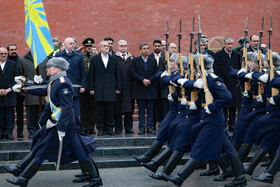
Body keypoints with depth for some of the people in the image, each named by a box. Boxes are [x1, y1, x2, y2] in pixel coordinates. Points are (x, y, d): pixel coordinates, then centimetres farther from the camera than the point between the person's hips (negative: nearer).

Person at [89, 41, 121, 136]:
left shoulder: (114, 59, 11)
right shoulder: (94, 59, 7)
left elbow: (117, 75, 11)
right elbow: (91, 75, 5)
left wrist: (118, 88, 5)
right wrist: (91, 88, -2)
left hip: (111, 89, 1)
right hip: (98, 89, -1)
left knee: (110, 109, 1)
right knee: (99, 109, 0)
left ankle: (109, 127, 10)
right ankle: (100, 128, 8)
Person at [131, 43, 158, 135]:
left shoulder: (153, 61, 12)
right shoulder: (135, 61, 7)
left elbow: (156, 73, 4)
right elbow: (133, 73, -3)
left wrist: (148, 80, -11)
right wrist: (143, 80, -14)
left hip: (151, 89, 1)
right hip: (139, 89, -1)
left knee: (151, 110, 2)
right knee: (141, 110, 2)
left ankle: (149, 127, 8)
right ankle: (141, 128, 6)